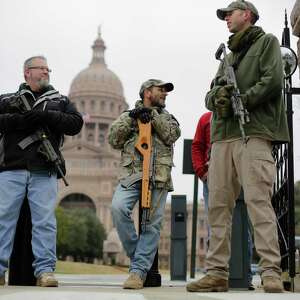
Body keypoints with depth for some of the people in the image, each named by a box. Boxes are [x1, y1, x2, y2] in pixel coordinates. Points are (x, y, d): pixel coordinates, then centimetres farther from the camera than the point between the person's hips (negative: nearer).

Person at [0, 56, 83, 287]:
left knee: (45, 220, -6)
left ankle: (45, 270, -4)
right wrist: (22, 119, -13)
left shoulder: (60, 101, 22)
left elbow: (76, 124, 6)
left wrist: (45, 115, -6)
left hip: (44, 172, 0)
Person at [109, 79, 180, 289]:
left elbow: (172, 135, 3)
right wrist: (130, 118, -2)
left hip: (158, 177, 1)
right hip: (131, 174, -1)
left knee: (152, 224, -8)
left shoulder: (167, 117, 24)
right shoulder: (128, 115, 20)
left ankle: (139, 270, -5)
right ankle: (138, 255, -7)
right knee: (119, 208, -24)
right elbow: (114, 140, 7)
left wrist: (153, 116, -2)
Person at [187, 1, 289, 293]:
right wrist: (217, 97, -2)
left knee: (258, 200, -15)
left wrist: (239, 102, -8)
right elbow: (209, 95, 22)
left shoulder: (266, 42, 12)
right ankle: (217, 272, 3)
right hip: (222, 137, 7)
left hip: (253, 134, -7)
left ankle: (270, 271, -15)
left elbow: (273, 80, -5)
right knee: (218, 205, 1)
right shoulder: (227, 56, 30)